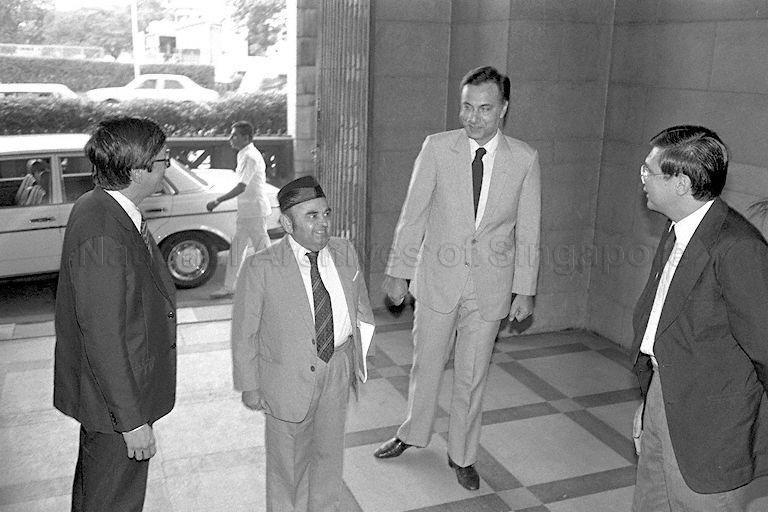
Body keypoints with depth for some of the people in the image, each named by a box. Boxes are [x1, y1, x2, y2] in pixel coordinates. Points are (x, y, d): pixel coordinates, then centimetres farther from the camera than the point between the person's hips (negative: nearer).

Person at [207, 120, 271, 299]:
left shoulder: (250, 157, -18)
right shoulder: (246, 155, 14)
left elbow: (241, 187, -24)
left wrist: (217, 201, -20)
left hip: (255, 211, -10)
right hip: (246, 210, 10)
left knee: (262, 248, -2)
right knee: (236, 248, 12)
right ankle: (228, 287, 18)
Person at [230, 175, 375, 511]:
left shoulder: (344, 253, -4)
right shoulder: (261, 268, -18)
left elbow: (361, 311, 9)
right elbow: (244, 334, -10)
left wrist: (358, 358, 11)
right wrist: (249, 386, -6)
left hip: (337, 371, 4)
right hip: (289, 378, -4)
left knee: (330, 450, 22)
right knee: (288, 460, 14)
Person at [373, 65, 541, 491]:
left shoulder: (524, 159, -6)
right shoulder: (436, 148, -8)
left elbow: (528, 231, -1)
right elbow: (412, 214, -3)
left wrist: (524, 290, -1)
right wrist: (398, 270, -2)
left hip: (490, 285, 0)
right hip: (437, 278, 0)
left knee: (471, 376, 12)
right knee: (425, 364, 16)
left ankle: (462, 455, 33)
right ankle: (413, 434, 41)